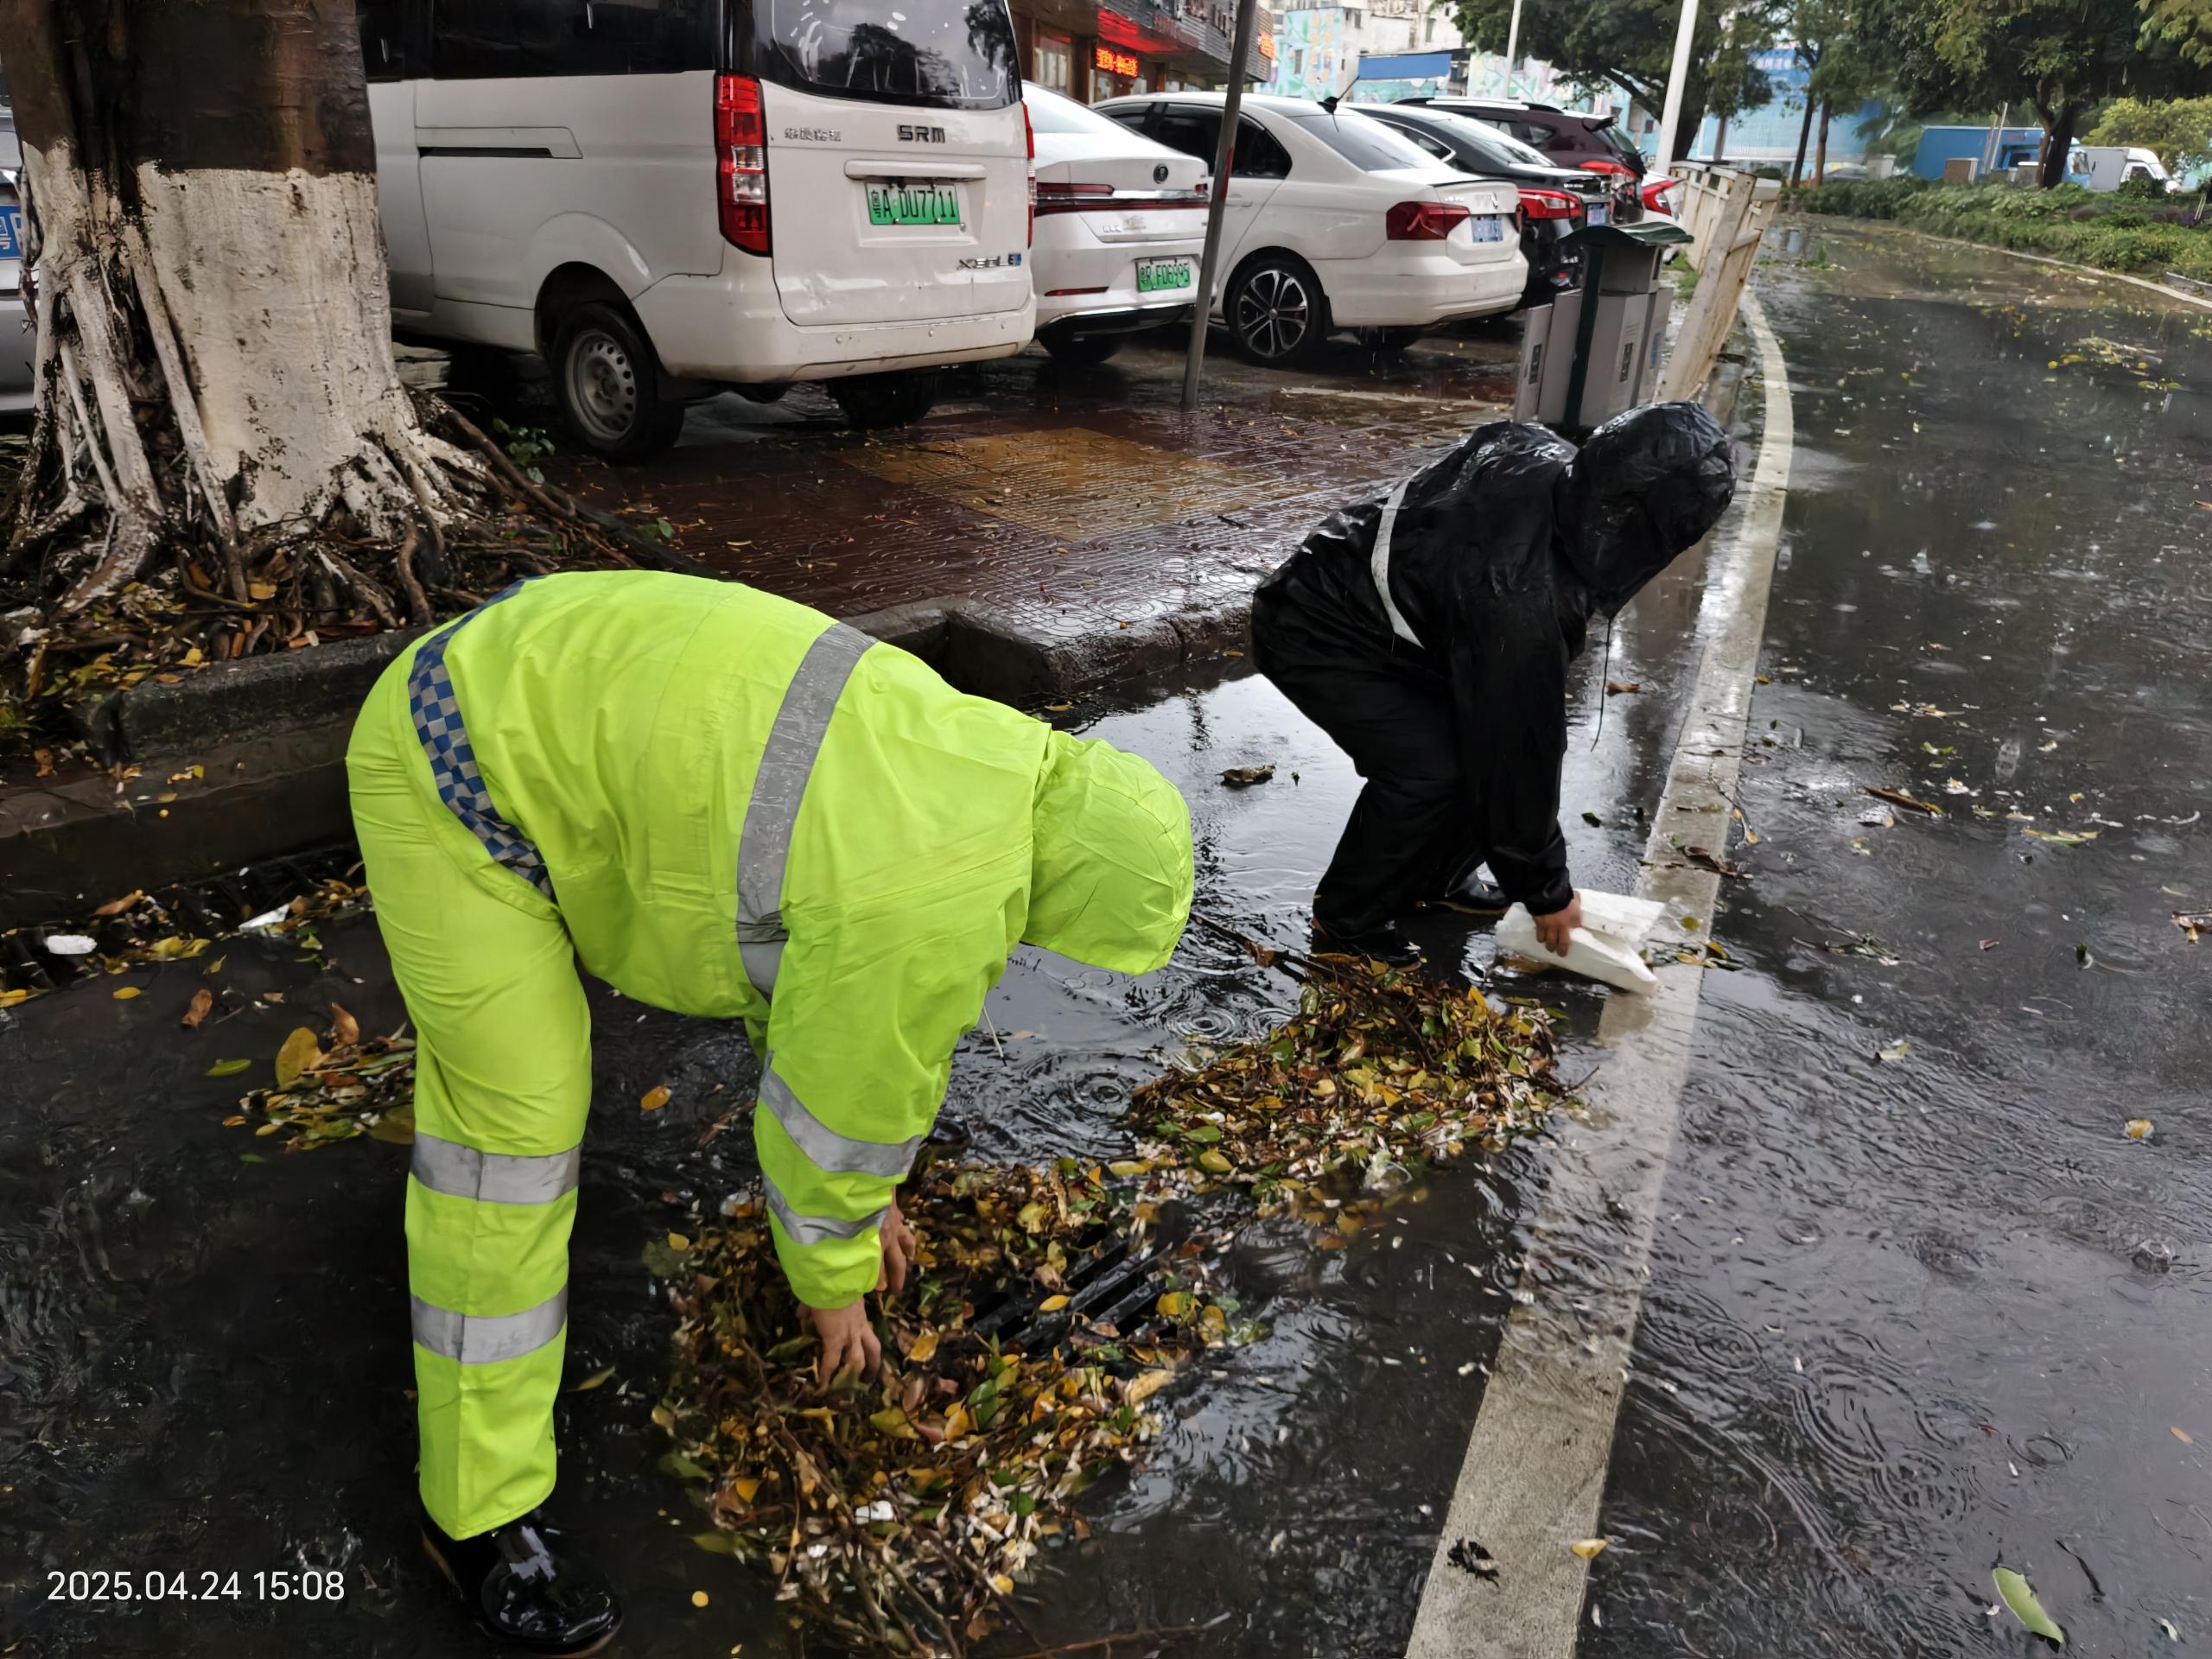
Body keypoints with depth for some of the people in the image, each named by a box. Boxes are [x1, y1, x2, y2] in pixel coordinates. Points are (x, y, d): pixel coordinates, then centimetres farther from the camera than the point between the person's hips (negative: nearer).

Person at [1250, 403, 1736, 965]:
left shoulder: (1545, 457, -13)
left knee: (1475, 734, 5)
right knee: (1430, 769, -21)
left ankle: (1439, 877, 23)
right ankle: (1346, 920, -1)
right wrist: (1547, 890, -12)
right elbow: (1518, 751, -25)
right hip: (1314, 638, -9)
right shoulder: (1520, 597, -36)